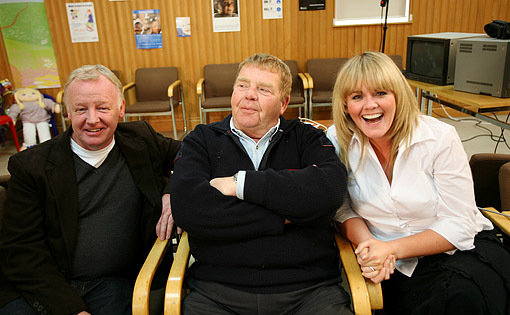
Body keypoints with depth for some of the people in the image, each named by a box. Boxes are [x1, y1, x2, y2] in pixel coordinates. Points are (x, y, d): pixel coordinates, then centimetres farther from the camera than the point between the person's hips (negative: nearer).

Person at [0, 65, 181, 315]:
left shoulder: (140, 140, 4)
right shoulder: (30, 166, -2)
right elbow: (20, 250, -4)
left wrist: (173, 194, -6)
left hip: (111, 285, 1)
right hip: (39, 286, 0)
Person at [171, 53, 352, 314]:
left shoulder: (306, 138, 9)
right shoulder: (202, 141, 8)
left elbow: (330, 191, -12)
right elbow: (186, 209, -9)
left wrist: (241, 183, -11)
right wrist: (284, 217, -8)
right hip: (218, 292, 0)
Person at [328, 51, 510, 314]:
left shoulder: (440, 138, -12)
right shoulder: (337, 141, -7)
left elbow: (459, 225, -11)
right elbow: (342, 209, 0)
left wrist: (392, 248, -22)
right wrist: (366, 243, -21)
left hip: (456, 250, 0)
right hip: (393, 266, 1)